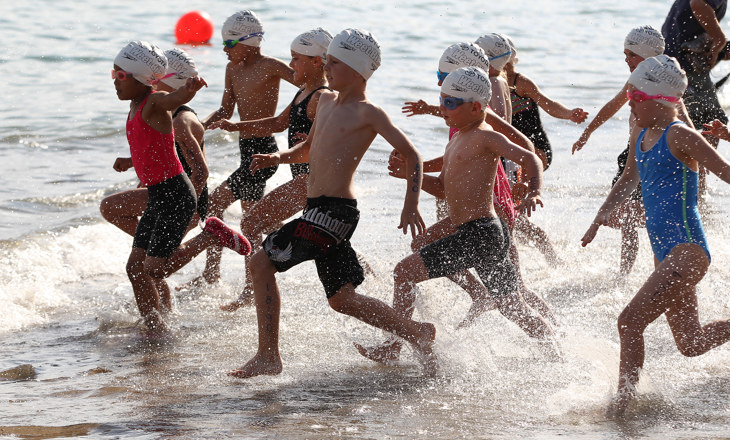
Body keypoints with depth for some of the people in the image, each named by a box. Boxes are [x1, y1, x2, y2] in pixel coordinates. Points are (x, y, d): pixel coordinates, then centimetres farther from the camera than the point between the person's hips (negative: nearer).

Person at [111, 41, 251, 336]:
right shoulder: (136, 106, 12)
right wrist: (129, 161, 26)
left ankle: (211, 235, 6)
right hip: (157, 196, 9)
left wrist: (190, 88, -60)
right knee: (136, 267, 7)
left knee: (155, 268, -11)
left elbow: (177, 98, -40)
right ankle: (155, 329, 17)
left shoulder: (155, 103, -16)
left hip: (175, 195, -9)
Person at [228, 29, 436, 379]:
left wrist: (411, 205, -24)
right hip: (319, 210, 9)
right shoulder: (327, 102, 17)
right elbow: (309, 150, 31)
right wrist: (278, 158, 10)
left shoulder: (368, 113, -8)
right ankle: (417, 333, 18)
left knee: (261, 263, -10)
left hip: (334, 211, -9)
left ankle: (268, 356, -7)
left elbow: (411, 154, -11)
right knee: (342, 299, 12)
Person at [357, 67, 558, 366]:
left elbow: (530, 158, -16)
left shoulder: (485, 138, -8)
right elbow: (443, 188, 27)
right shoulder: (455, 143, 20)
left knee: (406, 271, -9)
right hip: (486, 234, 10)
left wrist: (533, 193, -33)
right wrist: (409, 174, 12)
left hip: (479, 232, -10)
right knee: (513, 309, 17)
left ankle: (392, 349, -5)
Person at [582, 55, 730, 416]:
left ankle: (624, 399, -9)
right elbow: (631, 178, 27)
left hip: (687, 251, -9)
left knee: (630, 320, -19)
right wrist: (604, 212, 16)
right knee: (691, 343, 18)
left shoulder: (679, 136, -13)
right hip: (664, 252, 9)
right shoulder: (641, 134, 11)